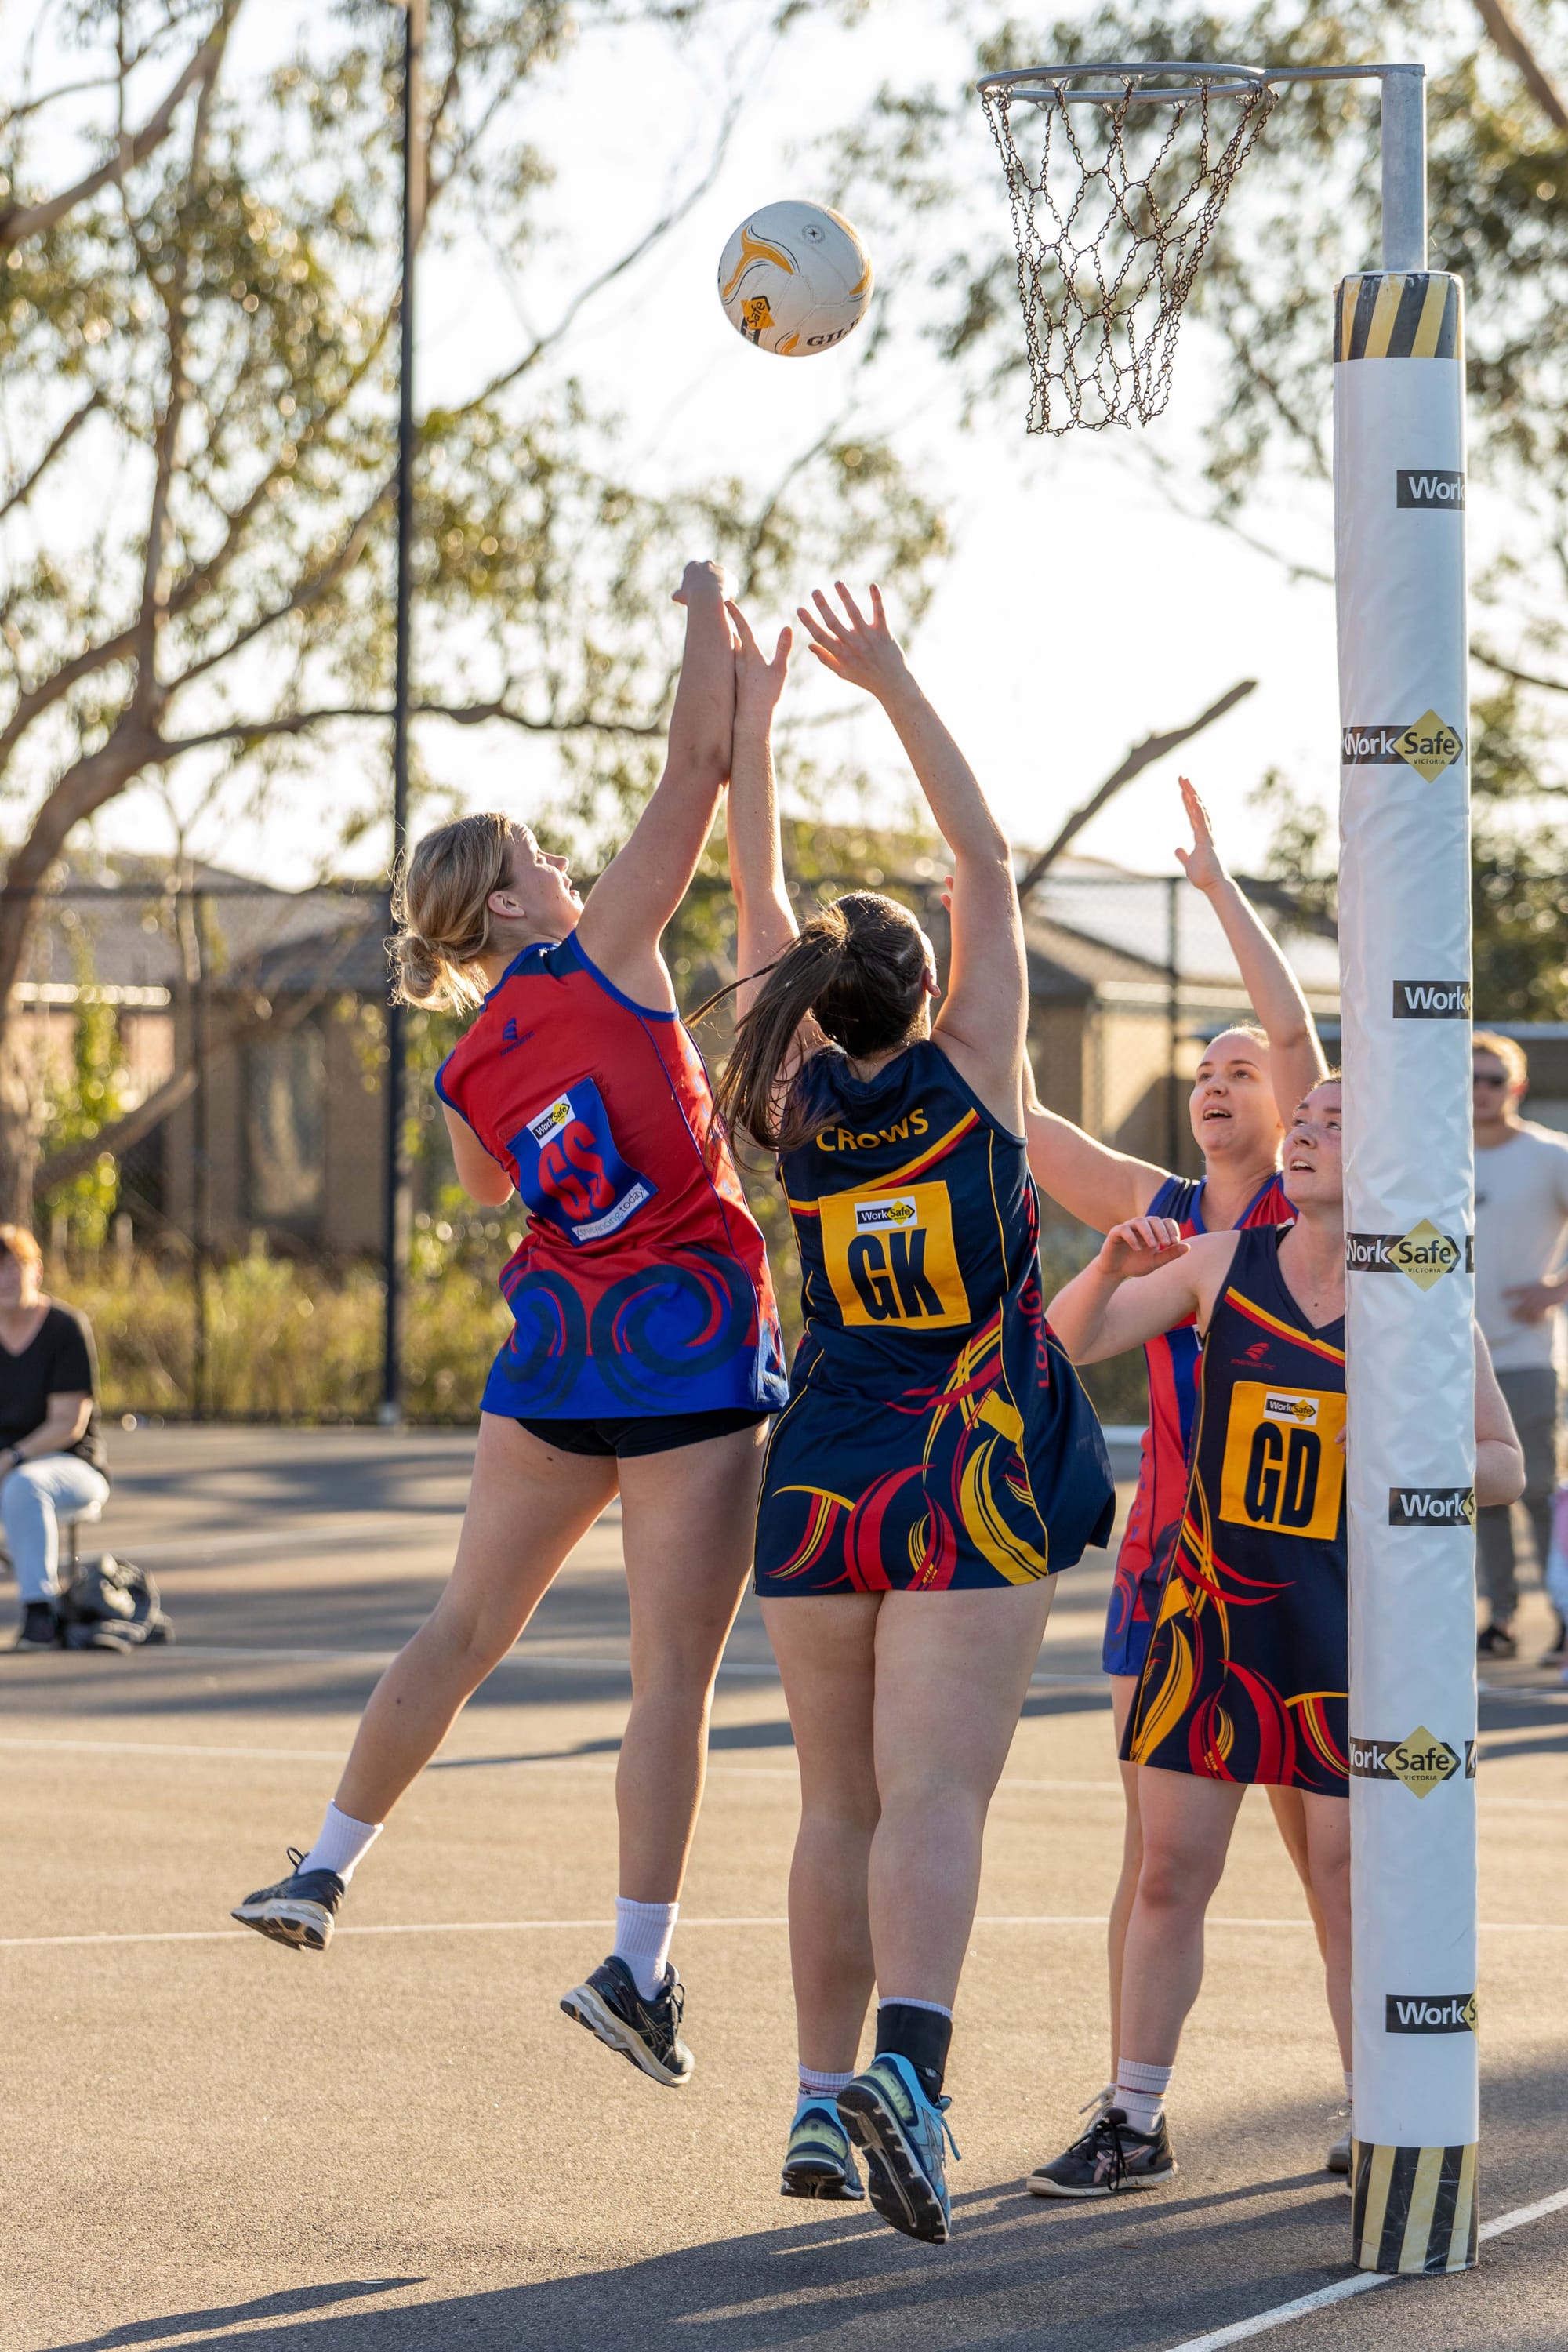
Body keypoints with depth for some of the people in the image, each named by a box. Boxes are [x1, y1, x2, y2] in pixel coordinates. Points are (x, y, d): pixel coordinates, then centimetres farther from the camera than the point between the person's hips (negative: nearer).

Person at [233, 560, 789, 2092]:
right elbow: (697, 767, -5)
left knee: (465, 1626, 19)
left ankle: (325, 1869, 24)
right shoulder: (607, 956, -6)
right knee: (673, 1670, -3)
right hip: (692, 1347, -5)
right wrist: (706, 613, 7)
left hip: (555, 1345, 5)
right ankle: (639, 1965, -5)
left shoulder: (465, 1080, 8)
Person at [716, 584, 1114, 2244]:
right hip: (970, 1489, -3)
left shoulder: (795, 1108, 0)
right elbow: (989, 868, -1)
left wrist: (751, 715, 17)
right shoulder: (968, 1082, -8)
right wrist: (894, 688, 3)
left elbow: (758, 897, 11)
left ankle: (822, 2104, 13)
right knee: (933, 1800, -12)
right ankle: (906, 2065, -32)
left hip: (818, 1485, 3)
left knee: (839, 1808, 12)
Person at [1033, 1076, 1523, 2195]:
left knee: (1352, 1877, -2)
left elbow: (1505, 1466, 3)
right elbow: (1074, 1340, 1)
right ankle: (1136, 2124, 15)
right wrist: (1114, 1265, -20)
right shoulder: (1220, 1265, 2)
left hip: (1345, 1627, -2)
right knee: (1171, 1871, 4)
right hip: (1211, 1610, 2)